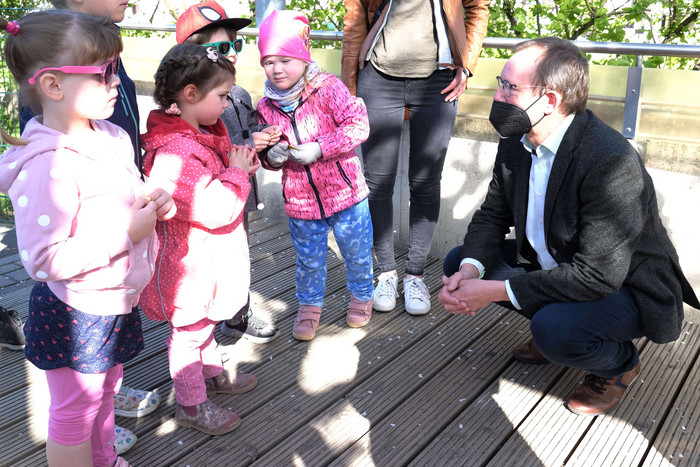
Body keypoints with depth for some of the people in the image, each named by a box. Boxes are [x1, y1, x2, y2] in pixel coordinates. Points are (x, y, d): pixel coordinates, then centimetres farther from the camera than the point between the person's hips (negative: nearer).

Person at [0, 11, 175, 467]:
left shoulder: (112, 137, 0)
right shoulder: (48, 166, -29)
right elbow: (43, 259, -31)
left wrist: (151, 199, -4)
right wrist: (126, 232, -27)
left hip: (115, 301, 9)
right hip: (74, 314, -9)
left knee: (105, 388, 28)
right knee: (75, 410, 12)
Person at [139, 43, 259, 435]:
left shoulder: (202, 134, 3)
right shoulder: (175, 152, -32)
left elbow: (216, 179, 19)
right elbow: (218, 209, -35)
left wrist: (241, 163, -1)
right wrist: (237, 172, -20)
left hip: (206, 259, 10)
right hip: (190, 266, -10)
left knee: (204, 321, 29)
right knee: (189, 331, 9)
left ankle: (213, 372, 50)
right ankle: (191, 404, 27)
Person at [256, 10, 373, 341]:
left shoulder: (329, 88, -13)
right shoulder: (266, 106, 0)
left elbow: (358, 126, -18)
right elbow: (265, 149, 12)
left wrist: (319, 148, -25)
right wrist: (270, 156, -13)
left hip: (343, 189, -2)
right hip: (299, 199, 3)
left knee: (356, 251, 15)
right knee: (309, 260, 16)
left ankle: (361, 295, 40)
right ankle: (309, 305, 38)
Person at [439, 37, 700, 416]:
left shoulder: (612, 163, -32)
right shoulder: (515, 144, -7)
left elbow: (598, 275, -34)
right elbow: (491, 216, 1)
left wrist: (495, 291, -33)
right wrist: (470, 269, -21)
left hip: (625, 286, -7)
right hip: (551, 266, 8)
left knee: (555, 329, -35)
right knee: (458, 261, -2)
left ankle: (619, 363, 2)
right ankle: (553, 333, 14)